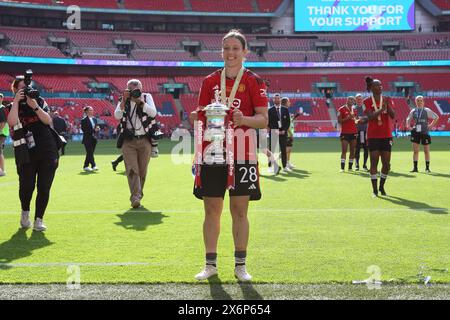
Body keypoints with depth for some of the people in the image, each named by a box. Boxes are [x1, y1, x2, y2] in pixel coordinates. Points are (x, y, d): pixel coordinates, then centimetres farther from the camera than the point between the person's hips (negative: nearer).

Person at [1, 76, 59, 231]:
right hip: (26, 154, -1)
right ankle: (25, 212, 19)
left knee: (44, 187, -2)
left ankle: (38, 220, 8)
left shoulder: (39, 101, 11)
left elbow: (48, 121, -2)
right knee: (27, 186, -10)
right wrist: (16, 101, -12)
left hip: (48, 152, 1)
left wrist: (35, 106, -13)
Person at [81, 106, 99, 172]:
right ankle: (93, 165, -16)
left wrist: (97, 129, -4)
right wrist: (93, 130, -20)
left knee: (90, 153, 8)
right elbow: (84, 130, -14)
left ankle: (85, 166, 16)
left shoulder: (94, 119, 14)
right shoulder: (84, 120, -7)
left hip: (94, 139, 7)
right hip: (87, 139, -7)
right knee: (90, 152, -11)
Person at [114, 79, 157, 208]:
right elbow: (117, 116, -8)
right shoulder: (124, 101, 7)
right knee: (132, 170, -13)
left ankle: (138, 196, 20)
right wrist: (124, 100, -14)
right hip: (129, 141, -1)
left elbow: (153, 113, -10)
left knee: (142, 171, 5)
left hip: (145, 140, 1)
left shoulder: (147, 97, 6)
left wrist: (140, 101, -16)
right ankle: (135, 198, -19)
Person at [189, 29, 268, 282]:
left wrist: (243, 119, -22)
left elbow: (263, 120, -5)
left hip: (242, 155, -2)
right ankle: (211, 264, 15)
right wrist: (198, 117, -5)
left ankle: (240, 265, 12)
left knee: (239, 211, 2)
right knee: (212, 209, 5)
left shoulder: (254, 82, 1)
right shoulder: (210, 81, 10)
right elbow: (202, 115, 15)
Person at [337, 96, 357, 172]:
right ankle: (342, 168, -7)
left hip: (353, 132, 5)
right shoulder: (342, 109, -2)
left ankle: (350, 167, 10)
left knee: (352, 151, 5)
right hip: (345, 133, -5)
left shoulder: (354, 110, 13)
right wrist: (347, 118, -17)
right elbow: (339, 120, -6)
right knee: (344, 151, -7)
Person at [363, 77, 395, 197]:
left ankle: (382, 187, 22)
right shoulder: (367, 101, -1)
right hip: (373, 136, -3)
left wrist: (388, 104, -20)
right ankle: (375, 190, 1)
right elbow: (370, 116, -14)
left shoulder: (387, 100, 7)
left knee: (386, 163, 3)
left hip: (386, 135, 3)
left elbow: (393, 115, -5)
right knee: (374, 162, -4)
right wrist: (381, 109, -25)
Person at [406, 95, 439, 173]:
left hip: (425, 132, -2)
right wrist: (408, 125, 3)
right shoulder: (413, 111, 5)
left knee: (426, 151, 5)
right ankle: (415, 168, 4)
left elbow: (436, 117, 4)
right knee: (415, 151, -1)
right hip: (416, 132, 2)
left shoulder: (427, 110, -3)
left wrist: (431, 125, -3)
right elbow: (408, 119, 19)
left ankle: (427, 168, 15)